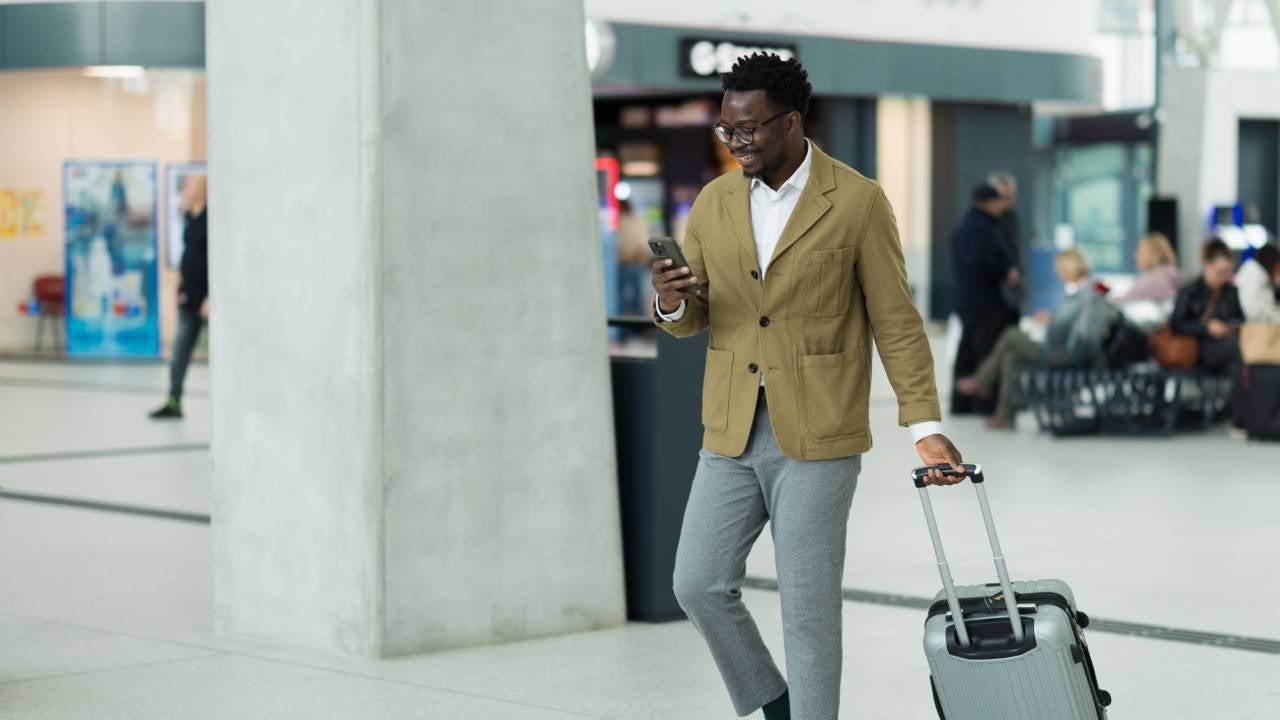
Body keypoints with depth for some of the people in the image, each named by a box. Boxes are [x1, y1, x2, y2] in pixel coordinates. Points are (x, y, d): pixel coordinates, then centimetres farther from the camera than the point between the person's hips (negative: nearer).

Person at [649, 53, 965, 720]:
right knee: (699, 584, 4)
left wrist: (925, 426, -10)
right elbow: (691, 319, 13)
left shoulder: (857, 202, -6)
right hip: (731, 436, 5)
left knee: (808, 608, -1)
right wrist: (670, 302, -11)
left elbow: (896, 322, -3)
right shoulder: (713, 203, 7)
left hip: (816, 440, -5)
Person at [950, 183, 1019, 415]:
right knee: (990, 353, -9)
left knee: (967, 354, 13)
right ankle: (986, 405, -12)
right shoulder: (981, 228, -15)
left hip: (966, 303, 10)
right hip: (987, 303, -10)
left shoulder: (962, 228, 19)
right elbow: (981, 261, -27)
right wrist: (1006, 273, -14)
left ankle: (961, 404, 17)